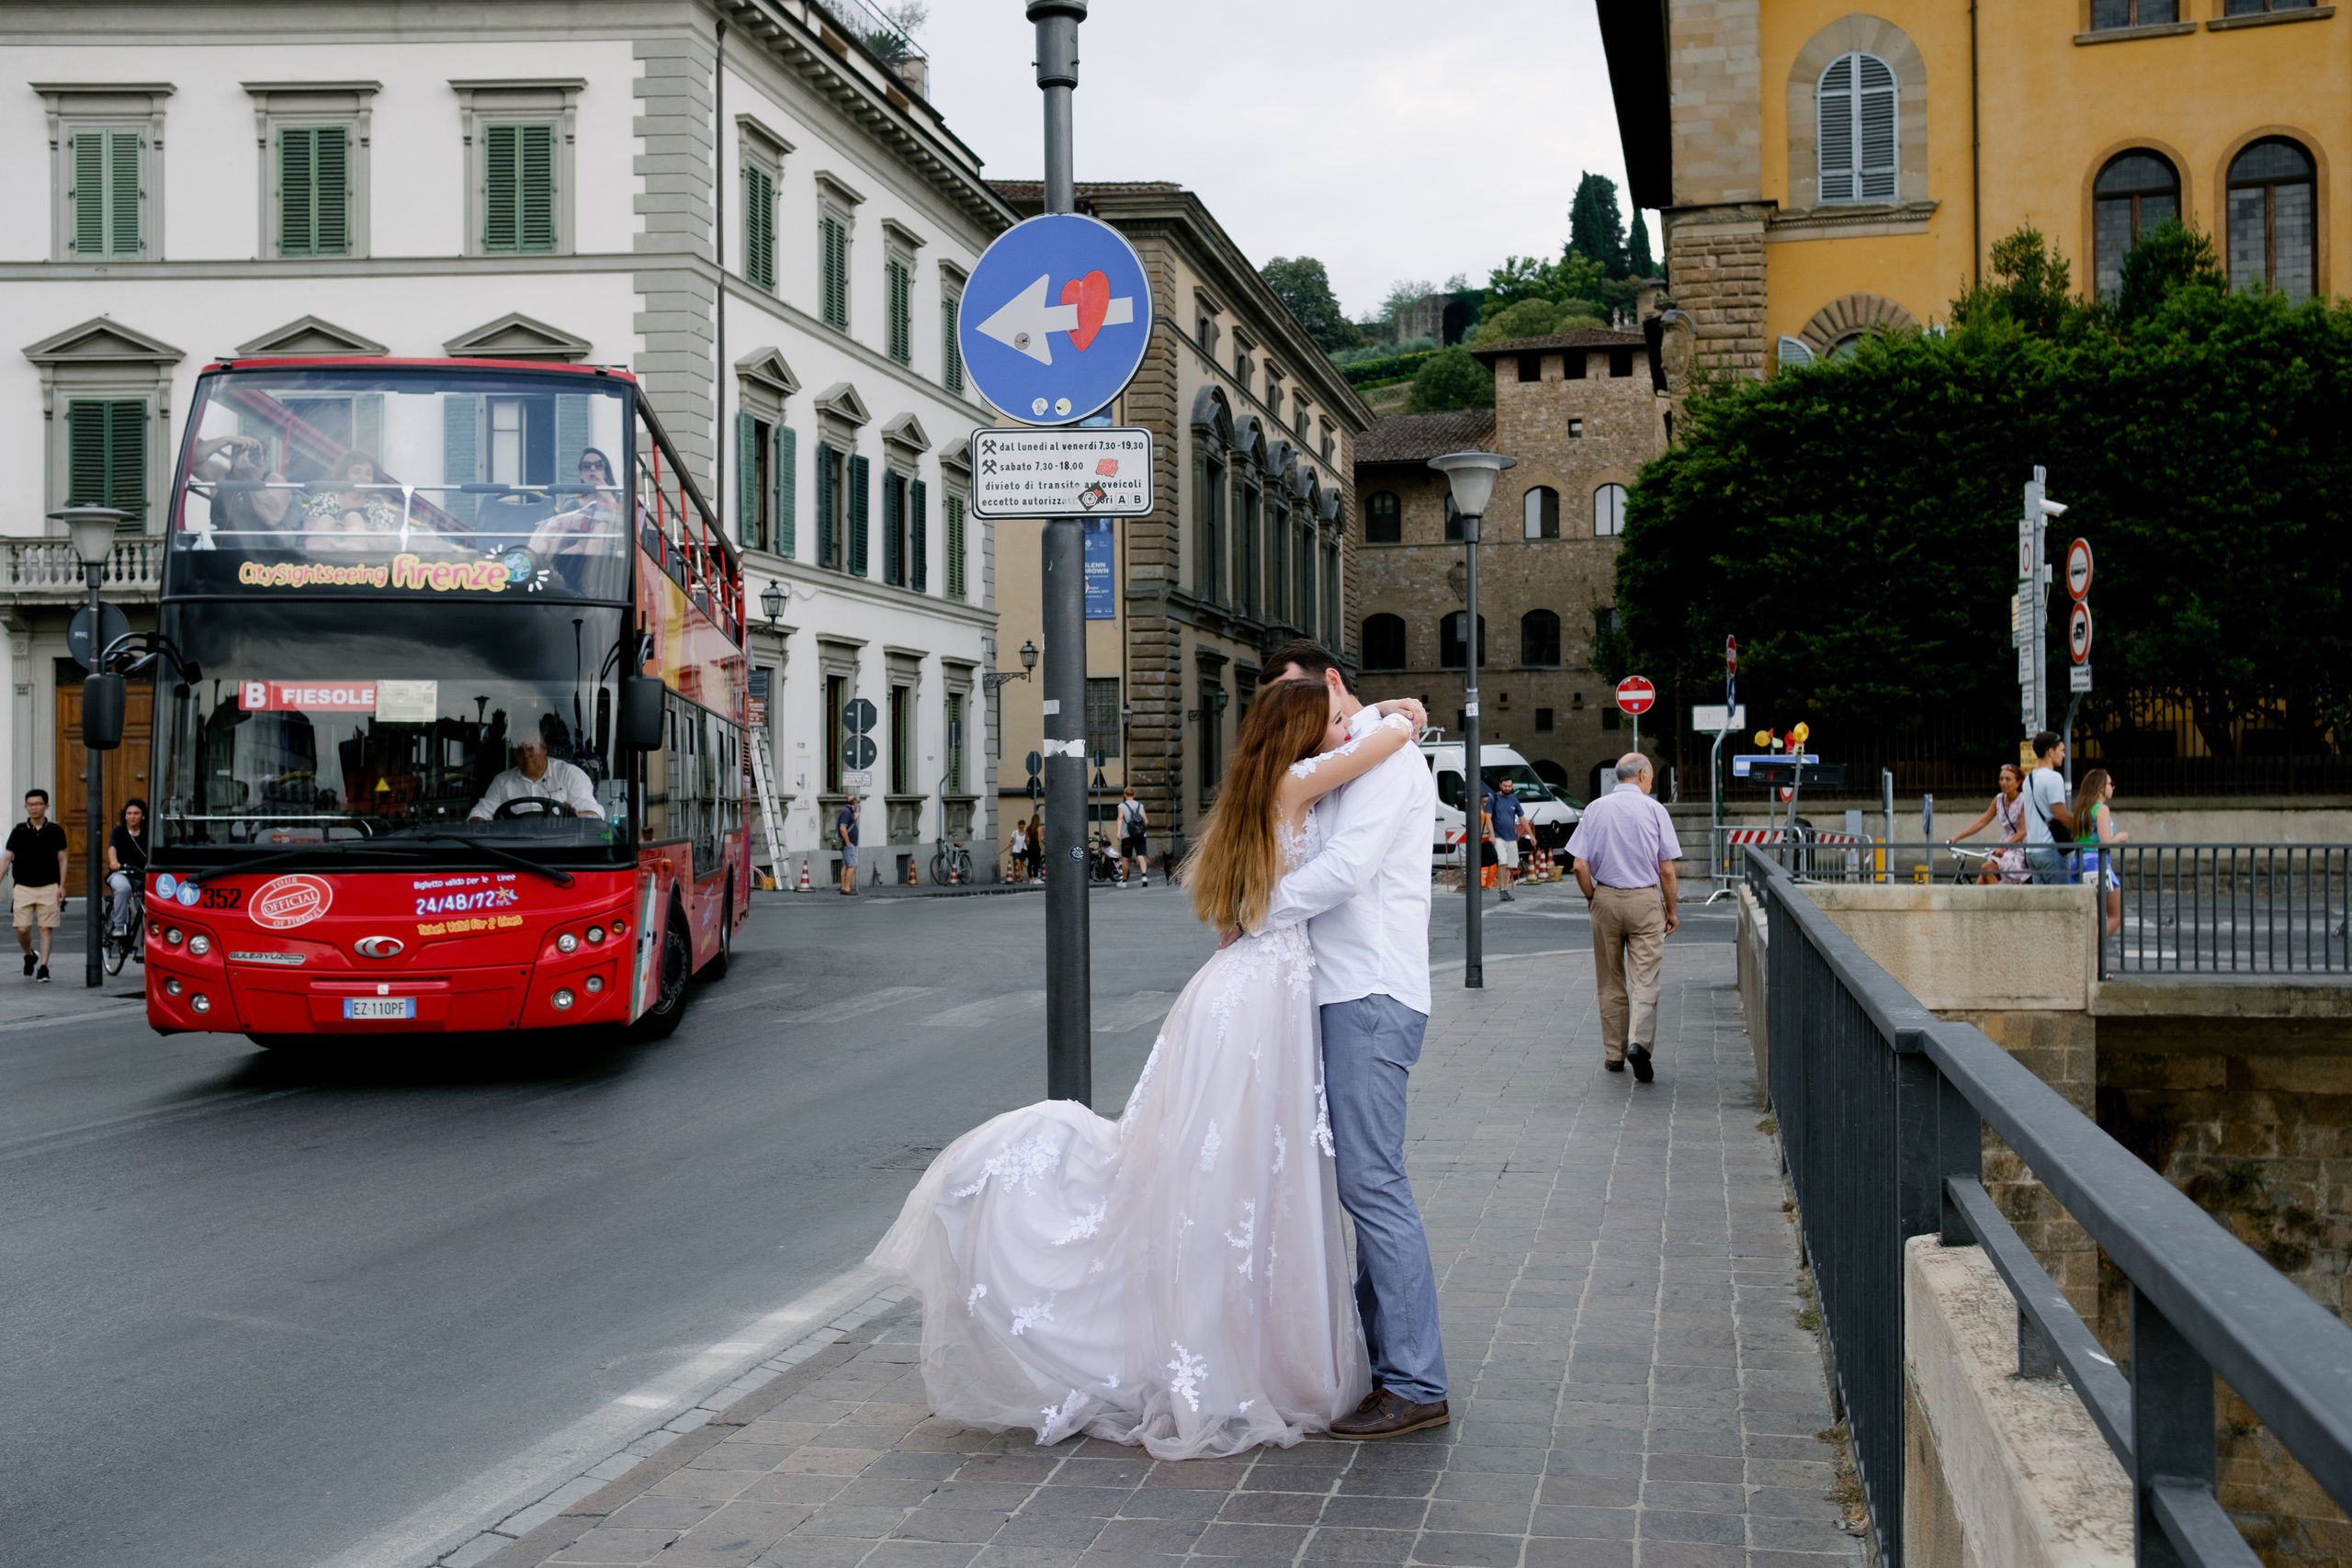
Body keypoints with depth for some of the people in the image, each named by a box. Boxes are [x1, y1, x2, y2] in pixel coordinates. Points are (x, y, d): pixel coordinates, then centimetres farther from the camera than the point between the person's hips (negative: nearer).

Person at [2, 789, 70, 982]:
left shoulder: (55, 831, 2)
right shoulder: (18, 832, 3)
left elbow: (62, 859, 5)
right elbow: (6, 858, 4)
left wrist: (62, 886, -2)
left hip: (49, 887, 0)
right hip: (24, 887, 0)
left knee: (46, 928, -3)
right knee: (22, 929, -5)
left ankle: (43, 967, 3)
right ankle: (29, 956, 22)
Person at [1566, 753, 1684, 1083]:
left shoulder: (1596, 809, 1)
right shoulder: (1654, 810, -4)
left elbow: (1580, 866, -2)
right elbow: (1667, 871, -4)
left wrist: (1592, 898, 13)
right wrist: (1671, 910, 7)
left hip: (1606, 898, 2)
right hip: (1645, 900, -2)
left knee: (1611, 982, 12)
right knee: (1645, 978, -3)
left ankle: (1613, 1053, 17)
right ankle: (1639, 1041, -23)